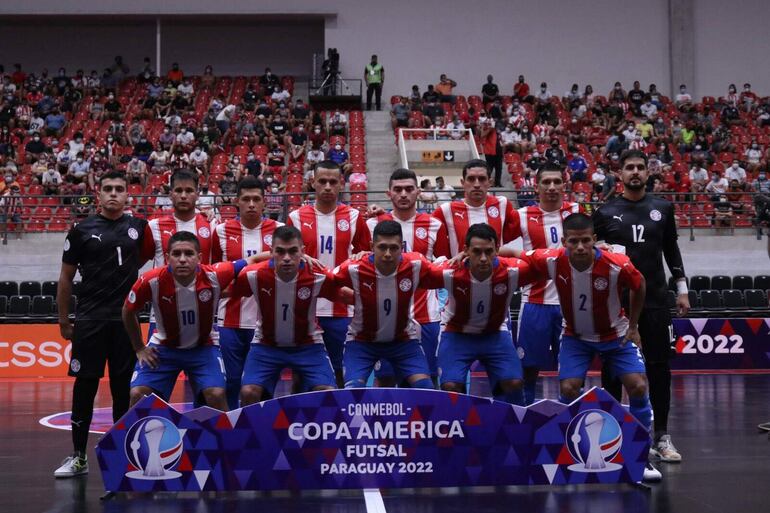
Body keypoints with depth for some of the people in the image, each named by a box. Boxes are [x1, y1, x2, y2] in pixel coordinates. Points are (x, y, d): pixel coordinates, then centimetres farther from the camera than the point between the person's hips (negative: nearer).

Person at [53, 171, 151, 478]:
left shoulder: (139, 227, 4)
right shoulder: (82, 230, 2)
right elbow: (66, 277, 7)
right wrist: (63, 320, 6)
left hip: (125, 319, 1)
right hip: (89, 319, -1)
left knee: (123, 387, 6)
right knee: (85, 386, 1)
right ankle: (79, 457, 10)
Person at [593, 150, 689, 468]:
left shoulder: (662, 209, 7)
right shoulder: (606, 212, 3)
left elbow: (671, 250, 13)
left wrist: (681, 289, 9)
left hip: (655, 301, 1)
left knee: (659, 368, 1)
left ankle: (661, 436, 7)